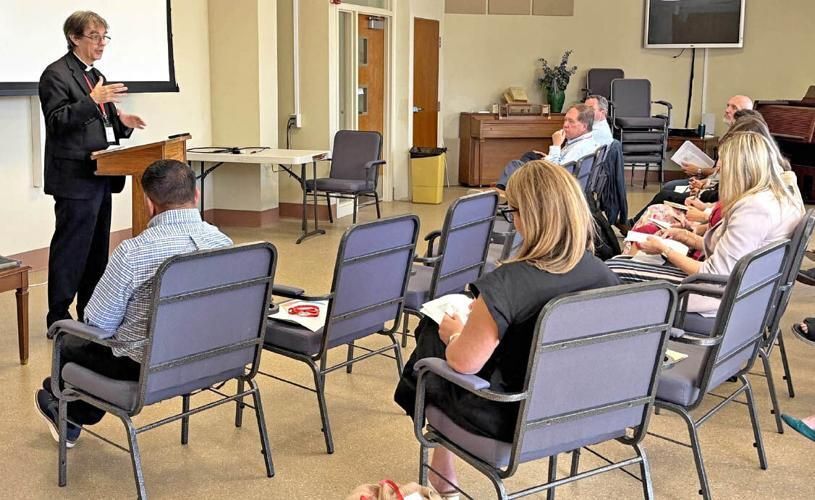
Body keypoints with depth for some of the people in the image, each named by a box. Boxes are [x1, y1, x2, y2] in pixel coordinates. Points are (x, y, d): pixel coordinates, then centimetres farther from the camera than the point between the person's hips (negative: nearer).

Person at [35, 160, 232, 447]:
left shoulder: (133, 252, -26)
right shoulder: (223, 242, -9)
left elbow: (98, 323, -14)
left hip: (144, 367, -5)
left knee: (70, 344, 26)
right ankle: (79, 415, 52)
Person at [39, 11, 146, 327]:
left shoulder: (95, 75, 19)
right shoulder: (56, 74, -8)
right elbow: (58, 121, -17)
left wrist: (122, 122, 4)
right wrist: (92, 100, -28)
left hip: (100, 177, 9)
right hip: (75, 179, -9)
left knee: (98, 249, 13)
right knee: (70, 250, -5)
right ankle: (58, 318, 4)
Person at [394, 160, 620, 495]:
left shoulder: (506, 284, -31)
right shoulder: (603, 274, -11)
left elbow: (463, 362, -22)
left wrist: (453, 333, 1)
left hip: (513, 418, -6)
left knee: (432, 338, 22)